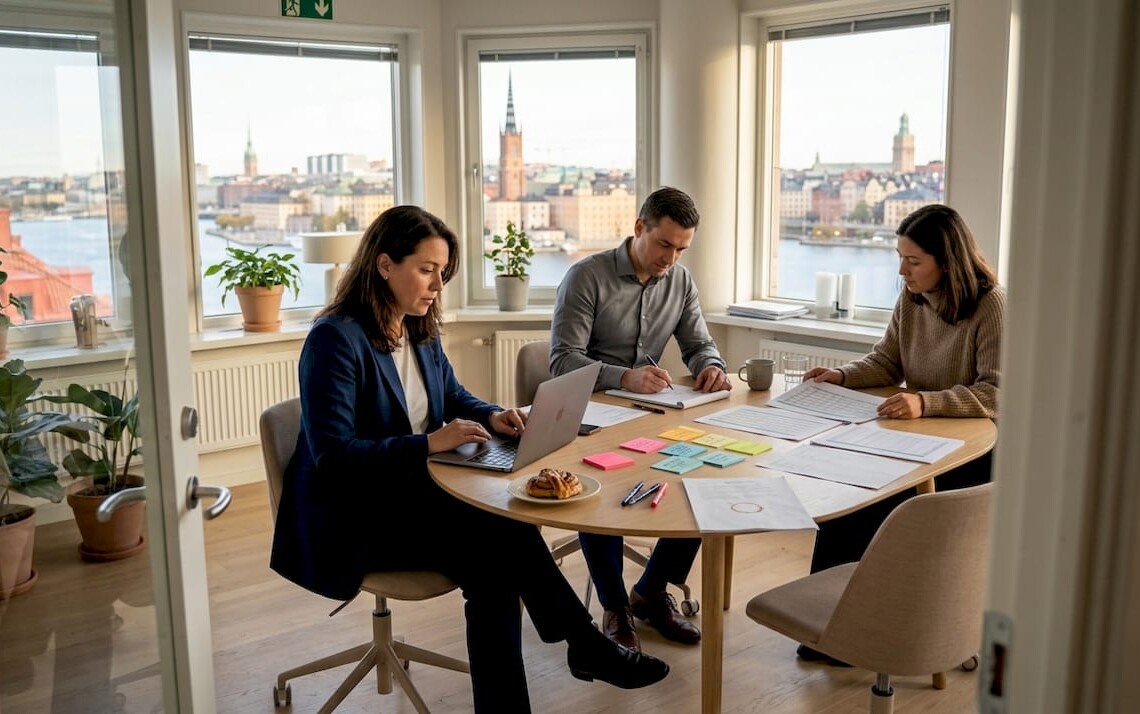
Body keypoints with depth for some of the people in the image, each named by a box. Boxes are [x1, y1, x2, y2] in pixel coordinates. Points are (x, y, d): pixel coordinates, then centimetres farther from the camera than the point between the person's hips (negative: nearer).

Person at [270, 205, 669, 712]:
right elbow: (332, 457, -23)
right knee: (502, 538, -24)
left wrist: (491, 417, 0)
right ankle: (587, 647, -9)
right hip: (353, 519, -7)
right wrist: (428, 443, -30)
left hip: (412, 494, 7)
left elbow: (453, 397, 23)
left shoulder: (420, 329, 7)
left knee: (499, 545, -22)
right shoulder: (335, 339, -17)